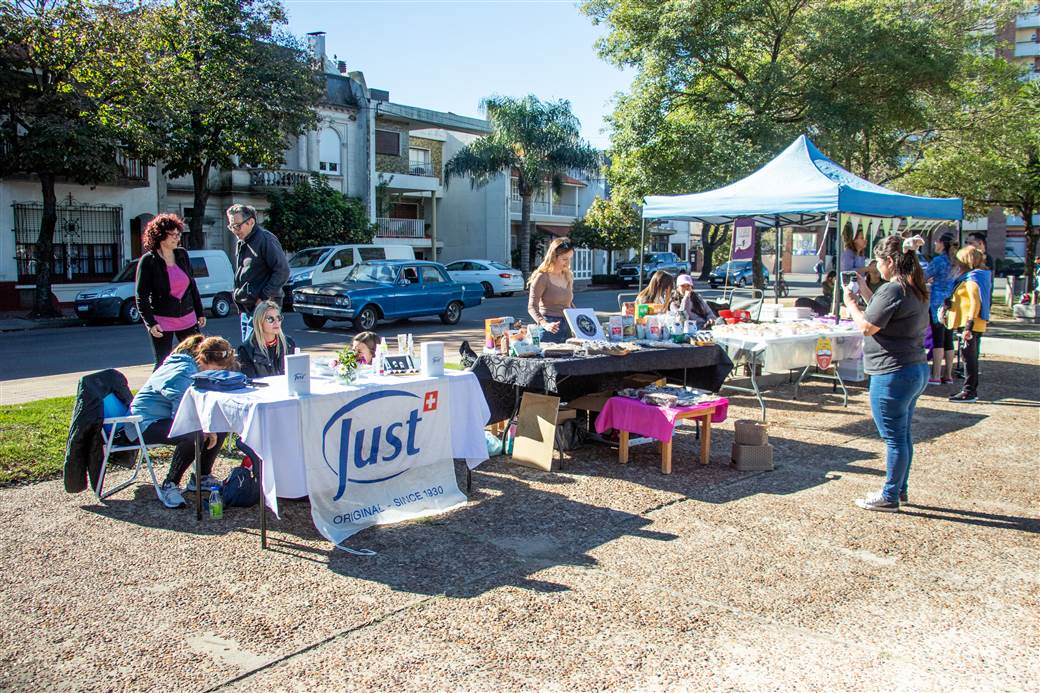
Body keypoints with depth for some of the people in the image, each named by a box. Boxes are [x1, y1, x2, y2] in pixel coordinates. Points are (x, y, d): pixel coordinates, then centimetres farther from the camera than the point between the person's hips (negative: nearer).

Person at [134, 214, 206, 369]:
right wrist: (150, 323, -17)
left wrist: (200, 313, 14)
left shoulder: (182, 255, 6)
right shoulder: (148, 261, -8)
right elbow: (141, 296, -9)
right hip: (162, 323, -4)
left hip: (188, 320, 5)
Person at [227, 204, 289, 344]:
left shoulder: (265, 239, -12)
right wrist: (238, 295, 11)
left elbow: (282, 271, -17)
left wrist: (264, 297, -17)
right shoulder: (241, 244, 17)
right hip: (245, 308, 9)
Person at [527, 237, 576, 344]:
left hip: (567, 327, 6)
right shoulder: (542, 277, -9)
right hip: (550, 331, -6)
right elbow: (532, 307, -15)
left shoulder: (568, 276, 12)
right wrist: (545, 325, -31)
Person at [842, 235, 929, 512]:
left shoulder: (892, 289, -19)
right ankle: (900, 490, 31)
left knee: (894, 438, 0)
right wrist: (864, 291, 16)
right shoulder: (917, 289, 12)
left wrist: (851, 303, -1)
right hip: (916, 369, 10)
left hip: (893, 374, -10)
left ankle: (890, 497, 10)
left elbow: (867, 327, -16)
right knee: (903, 434, 19)